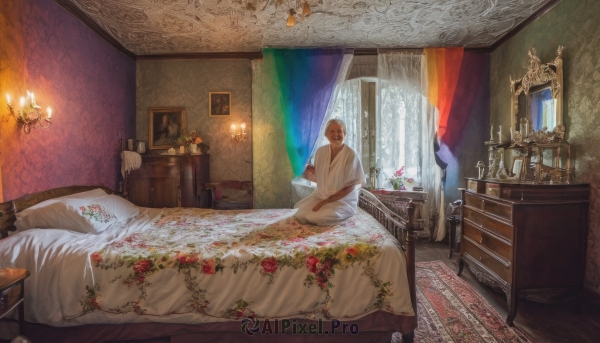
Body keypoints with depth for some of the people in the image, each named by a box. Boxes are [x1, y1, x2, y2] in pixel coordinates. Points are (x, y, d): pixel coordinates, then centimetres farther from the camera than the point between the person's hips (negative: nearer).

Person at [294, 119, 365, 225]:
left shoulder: (351, 155, -19)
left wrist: (326, 201, -19)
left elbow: (350, 187, -17)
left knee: (315, 217, -23)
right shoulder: (320, 151, -4)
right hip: (321, 195, 5)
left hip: (343, 200, -5)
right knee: (301, 214, -10)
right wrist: (310, 175, -18)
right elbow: (318, 178, 6)